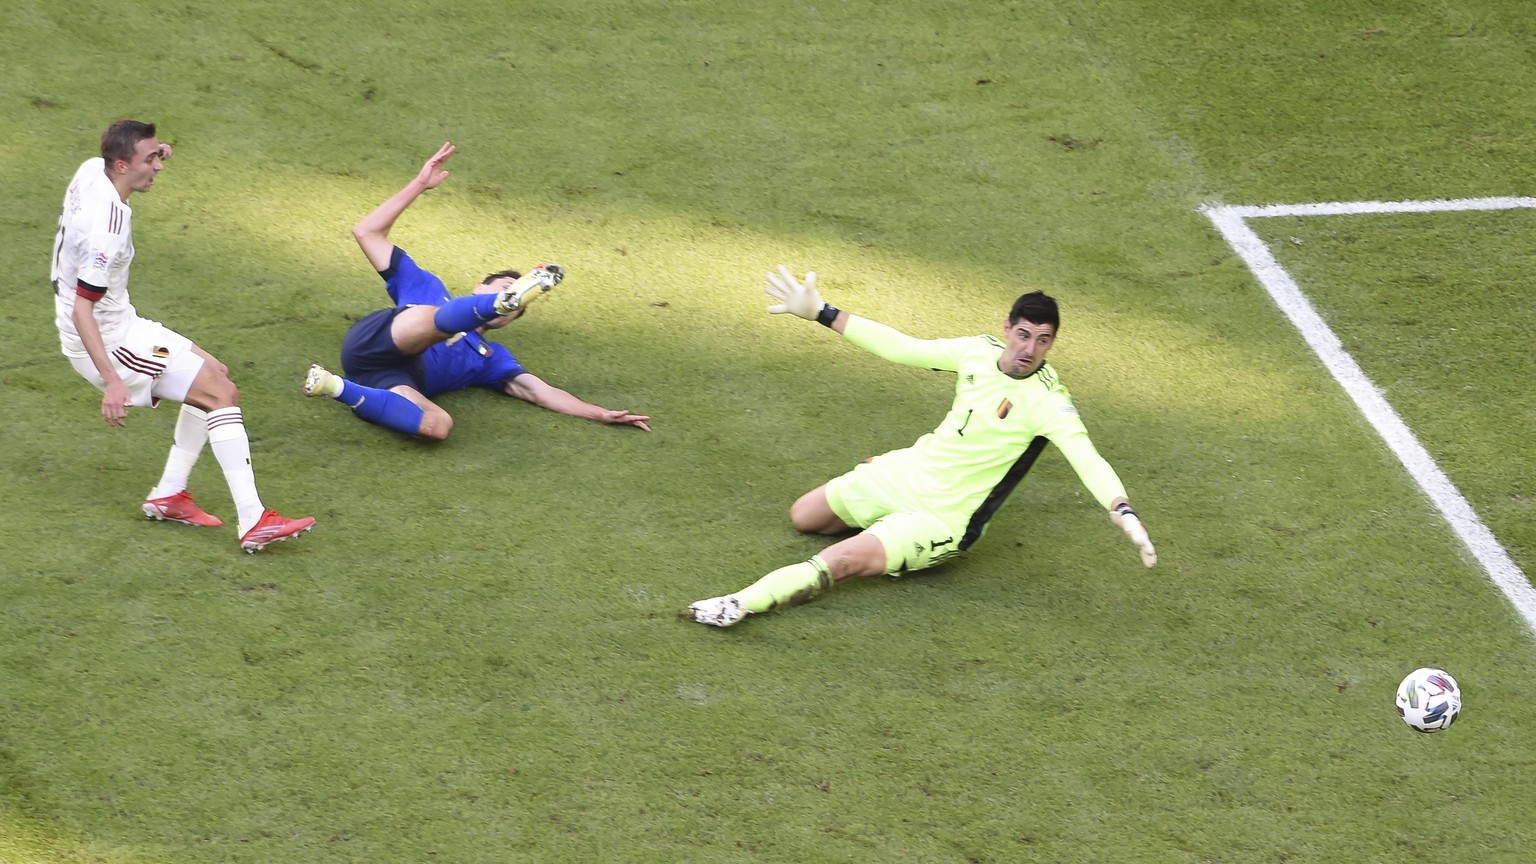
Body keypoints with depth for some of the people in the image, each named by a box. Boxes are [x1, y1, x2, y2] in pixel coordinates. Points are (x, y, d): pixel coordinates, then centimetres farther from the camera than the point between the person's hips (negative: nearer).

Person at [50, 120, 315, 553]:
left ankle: (168, 495, 17)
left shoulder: (91, 170, -2)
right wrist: (112, 382, -35)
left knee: (215, 374, 17)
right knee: (222, 393, -14)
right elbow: (81, 310, -31)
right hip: (108, 339, -10)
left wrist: (152, 157, 8)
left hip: (120, 324, 10)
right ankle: (253, 523, -19)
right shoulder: (106, 229, -29)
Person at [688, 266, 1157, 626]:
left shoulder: (1045, 400, -23)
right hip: (913, 469, 7)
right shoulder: (979, 351, -4)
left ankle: (743, 604, -30)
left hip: (943, 516, -7)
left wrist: (1121, 510, -55)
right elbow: (903, 348, 5)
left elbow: (1084, 454, -36)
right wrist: (820, 312, 7)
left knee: (841, 561, -29)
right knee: (802, 517, 21)